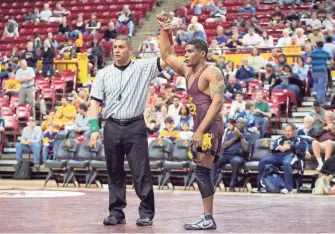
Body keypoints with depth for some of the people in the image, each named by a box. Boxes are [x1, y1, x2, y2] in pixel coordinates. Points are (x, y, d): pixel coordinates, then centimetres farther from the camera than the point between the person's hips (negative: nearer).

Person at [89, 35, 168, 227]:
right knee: (114, 172, 7)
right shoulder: (104, 74, 8)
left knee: (141, 171, -3)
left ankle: (147, 213, 3)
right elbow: (95, 102, 6)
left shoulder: (143, 68, 2)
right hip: (112, 127, 3)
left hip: (136, 126, -3)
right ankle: (116, 212, 15)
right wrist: (94, 128, -3)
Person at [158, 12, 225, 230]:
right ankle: (207, 217, 15)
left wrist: (201, 130, -26)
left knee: (202, 171, -13)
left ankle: (208, 219, -12)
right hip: (201, 128, 10)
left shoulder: (212, 72, -12)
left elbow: (217, 102, -21)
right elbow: (167, 55, 22)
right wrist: (165, 30, 9)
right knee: (202, 172, 10)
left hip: (210, 128, -9)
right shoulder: (188, 71, 15)